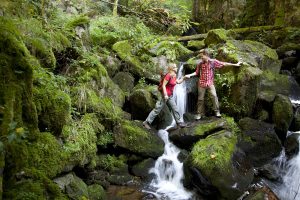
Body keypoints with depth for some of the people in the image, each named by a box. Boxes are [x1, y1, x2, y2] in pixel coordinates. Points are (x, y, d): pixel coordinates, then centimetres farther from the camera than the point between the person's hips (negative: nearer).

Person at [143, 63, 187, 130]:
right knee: (157, 109, -5)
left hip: (170, 96, 9)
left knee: (175, 109, 12)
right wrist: (165, 94, -24)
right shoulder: (168, 75, -17)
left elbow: (178, 82, 26)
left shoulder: (174, 76, 10)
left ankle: (180, 122, 22)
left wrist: (184, 77, 14)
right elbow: (163, 85, -20)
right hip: (165, 95, -9)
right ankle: (147, 122, 1)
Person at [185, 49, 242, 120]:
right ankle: (199, 114, 14)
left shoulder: (213, 62, -3)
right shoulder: (200, 64, 2)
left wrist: (235, 64, 1)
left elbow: (224, 64, 0)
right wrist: (189, 75, -7)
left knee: (214, 96, -17)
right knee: (200, 99, 5)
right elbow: (196, 72, 9)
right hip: (201, 83, 1)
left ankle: (217, 111, -7)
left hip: (210, 83, -1)